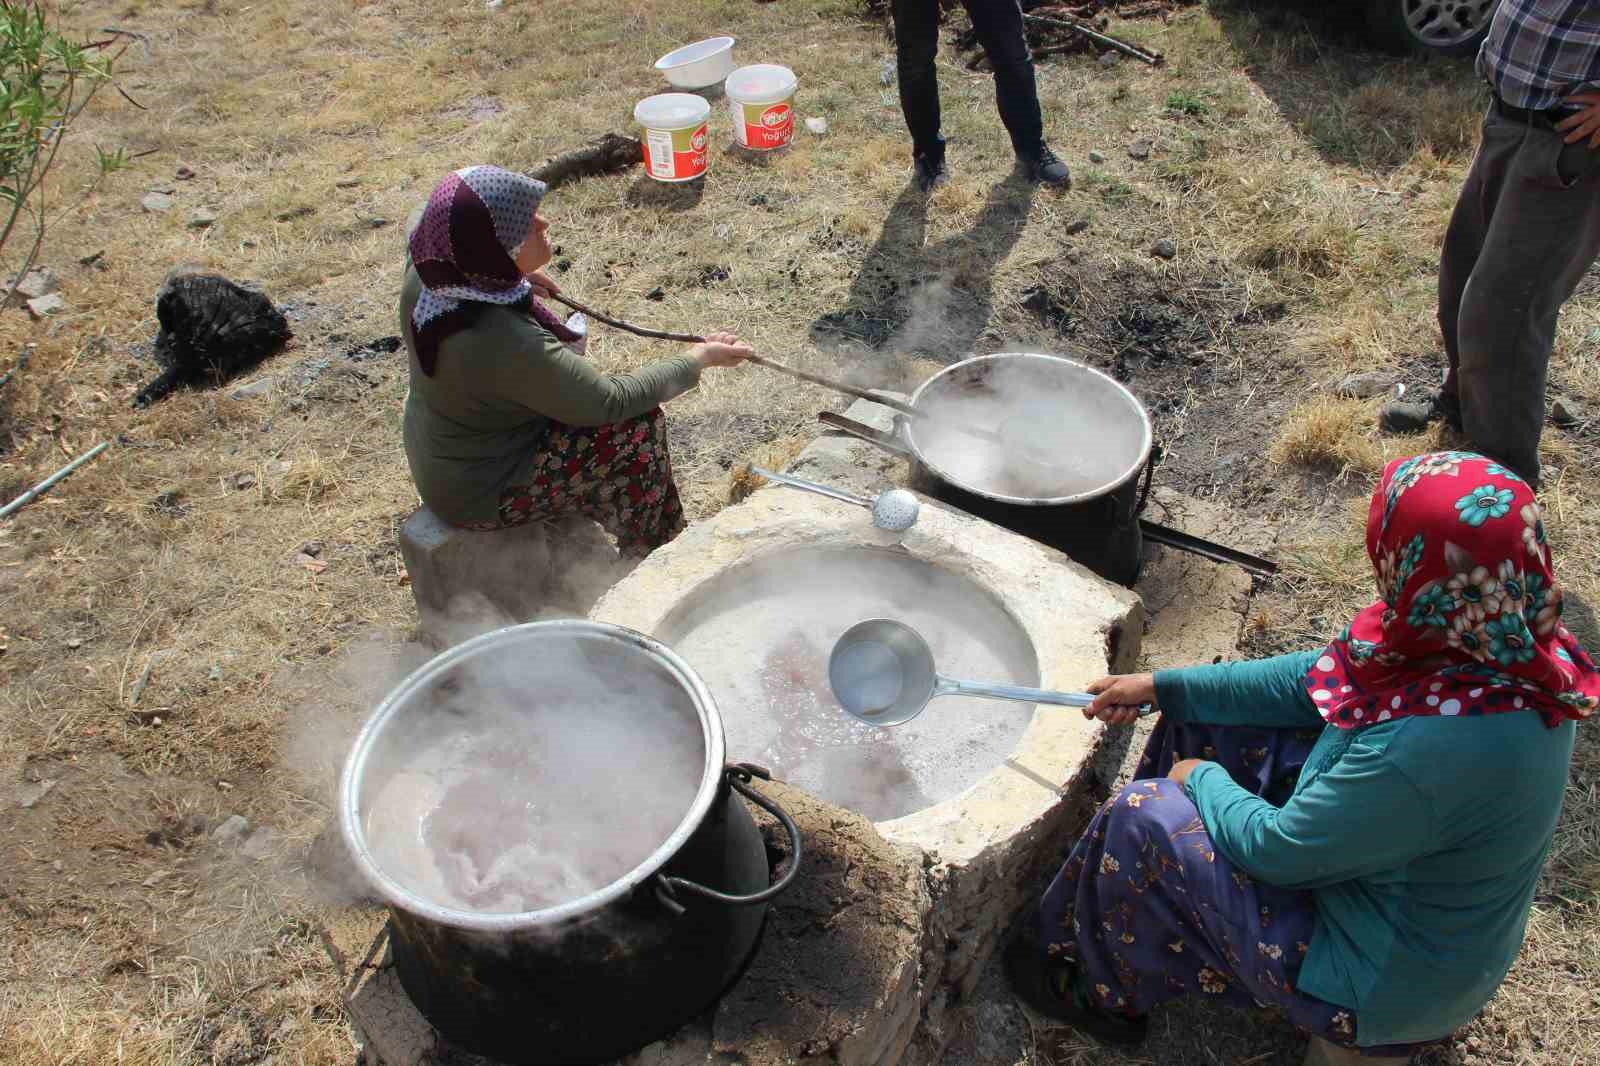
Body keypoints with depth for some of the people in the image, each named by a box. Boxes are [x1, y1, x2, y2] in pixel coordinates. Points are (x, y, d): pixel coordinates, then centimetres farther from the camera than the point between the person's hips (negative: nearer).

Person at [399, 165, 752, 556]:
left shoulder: (426, 273, -14)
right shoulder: (506, 342, -37)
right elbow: (609, 401, -25)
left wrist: (515, 277, 0)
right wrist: (700, 358, -13)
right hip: (482, 493, -8)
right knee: (639, 425, -6)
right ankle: (648, 555, 17)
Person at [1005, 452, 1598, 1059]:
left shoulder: (1434, 748, -42)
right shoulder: (1508, 638, -14)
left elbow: (1276, 850, -27)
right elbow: (1316, 679, -2)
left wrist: (1203, 778, -6)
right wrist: (1161, 687, 2)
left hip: (1381, 988, -8)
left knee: (1144, 818, -9)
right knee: (1199, 720, 6)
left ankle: (1105, 996, 20)